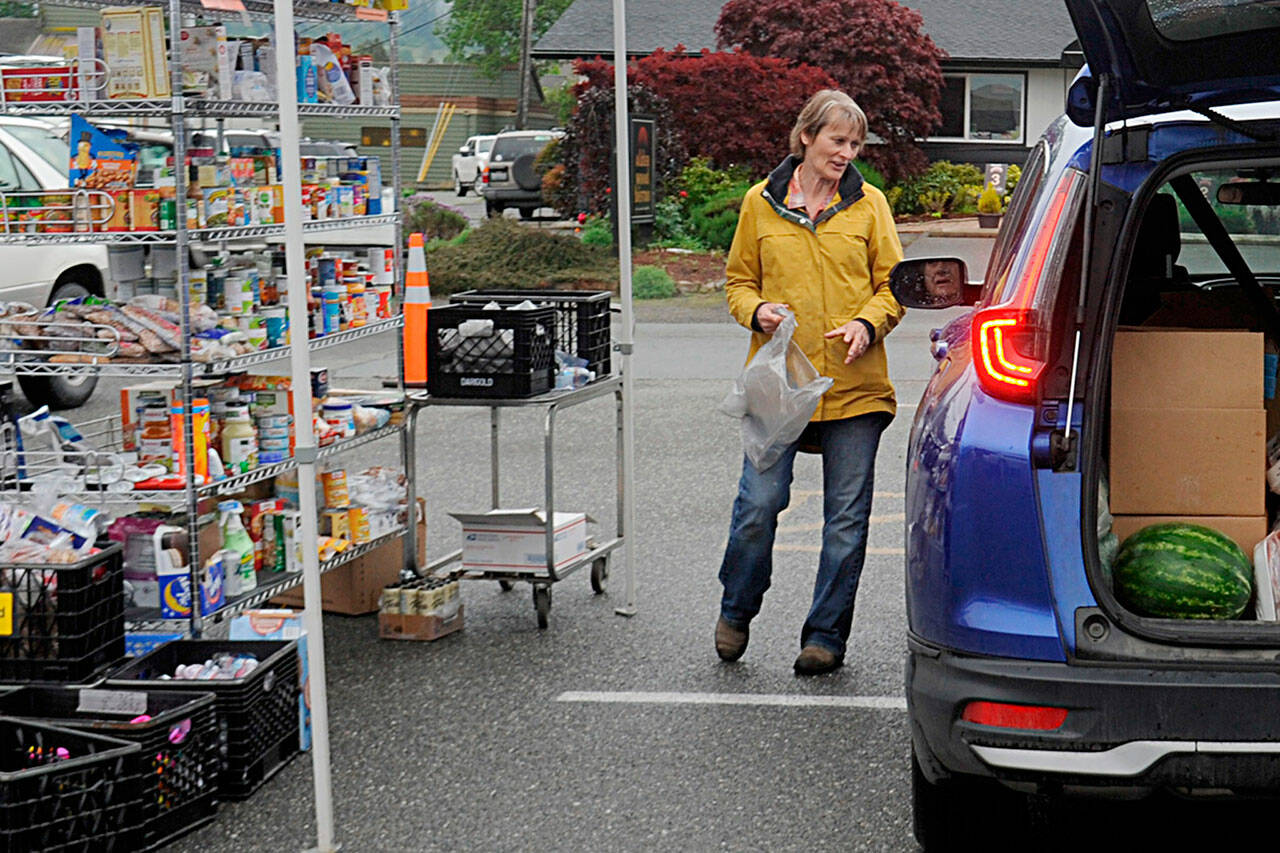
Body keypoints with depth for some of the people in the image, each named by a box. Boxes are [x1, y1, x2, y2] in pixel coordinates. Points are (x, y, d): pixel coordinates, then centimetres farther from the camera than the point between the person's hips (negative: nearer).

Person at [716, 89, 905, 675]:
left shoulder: (869, 205, 6)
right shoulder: (761, 203, 7)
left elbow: (892, 282, 9)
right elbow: (738, 278, 14)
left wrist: (867, 324, -10)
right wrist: (756, 312, -7)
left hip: (854, 382, 1)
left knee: (846, 517, 4)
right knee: (759, 502, -6)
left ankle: (826, 633, 17)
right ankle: (736, 610, 20)